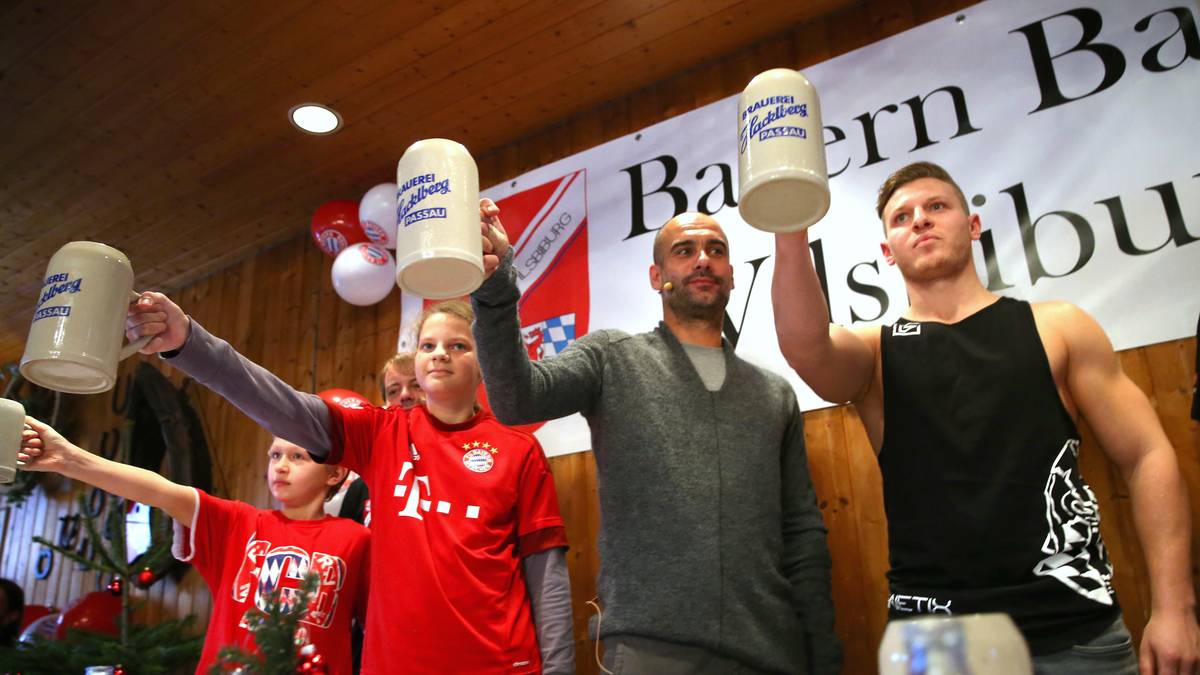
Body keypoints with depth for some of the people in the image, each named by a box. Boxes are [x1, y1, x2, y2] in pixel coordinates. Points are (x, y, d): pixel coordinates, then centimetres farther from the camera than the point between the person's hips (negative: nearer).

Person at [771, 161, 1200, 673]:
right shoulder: (873, 352, 4)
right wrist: (792, 232, -32)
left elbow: (1147, 458, 3)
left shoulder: (1057, 328, 5)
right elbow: (803, 344, -19)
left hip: (1074, 631, 0)